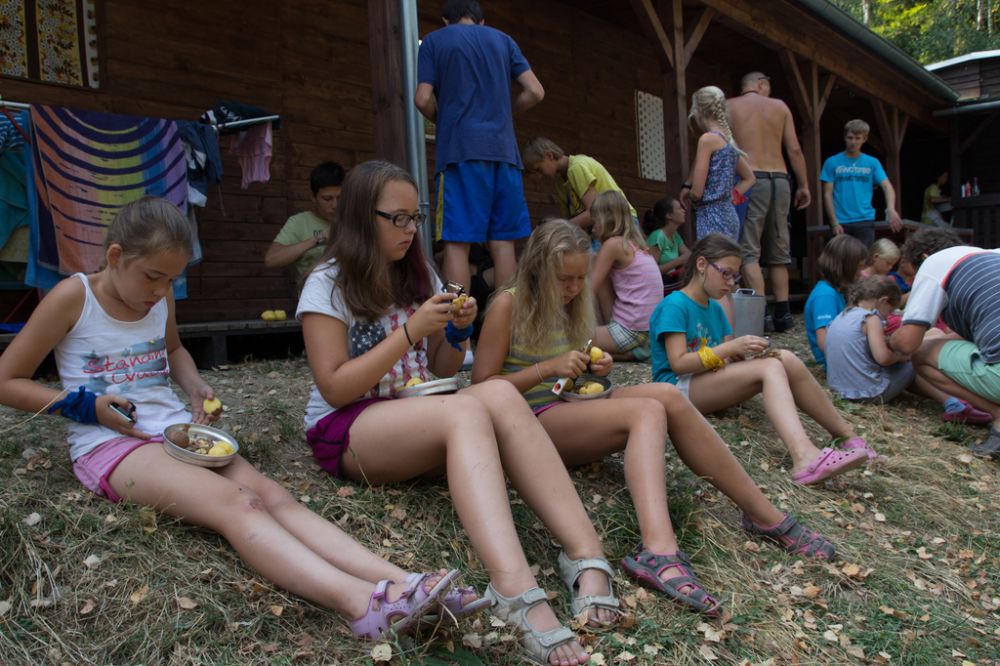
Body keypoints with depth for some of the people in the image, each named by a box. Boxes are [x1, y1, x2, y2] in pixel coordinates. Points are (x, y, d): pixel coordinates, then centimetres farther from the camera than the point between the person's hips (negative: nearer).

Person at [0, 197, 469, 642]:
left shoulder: (159, 298, 12)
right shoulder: (74, 297, -3)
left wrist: (196, 388, 11)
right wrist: (86, 405, -11)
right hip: (109, 444, -6)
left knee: (273, 497, -24)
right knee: (237, 504, -34)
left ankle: (400, 585, -43)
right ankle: (362, 603, -55)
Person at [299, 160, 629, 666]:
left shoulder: (418, 275, 15)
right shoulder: (329, 284, -3)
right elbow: (335, 388, -12)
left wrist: (456, 331, -5)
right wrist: (410, 331, -18)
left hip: (419, 419, 5)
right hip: (345, 430, -5)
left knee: (500, 393, -29)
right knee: (466, 412, -36)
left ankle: (586, 555, -42)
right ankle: (514, 588, -57)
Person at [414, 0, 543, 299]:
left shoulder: (434, 41, 10)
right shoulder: (503, 40, 19)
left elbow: (423, 99, 0)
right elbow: (535, 92, 10)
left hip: (459, 149, -3)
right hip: (503, 149, 3)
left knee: (457, 242, -6)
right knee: (502, 242, 4)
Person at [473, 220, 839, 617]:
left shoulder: (567, 305, 15)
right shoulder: (509, 305, -8)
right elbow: (481, 387, -11)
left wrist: (594, 369, -1)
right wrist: (547, 368, -19)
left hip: (569, 408, 7)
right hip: (531, 422, -6)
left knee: (666, 395, -20)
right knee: (647, 411, -28)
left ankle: (764, 515, -16)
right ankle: (659, 550, -47)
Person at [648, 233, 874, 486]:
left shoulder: (714, 308, 18)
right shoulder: (673, 306, -9)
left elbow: (727, 357, 12)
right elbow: (678, 363, -17)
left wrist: (744, 354, -11)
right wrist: (730, 347, -20)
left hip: (712, 382, 8)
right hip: (679, 388, -8)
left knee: (785, 359, -12)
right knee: (770, 368, -27)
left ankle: (847, 436, -8)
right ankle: (804, 457, -48)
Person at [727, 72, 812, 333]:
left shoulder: (729, 107, 7)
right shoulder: (780, 106, 13)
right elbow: (794, 149, 8)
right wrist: (804, 186, 14)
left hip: (750, 180, -3)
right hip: (780, 179, 4)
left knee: (748, 250, -6)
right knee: (779, 250, 11)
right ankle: (783, 314, 11)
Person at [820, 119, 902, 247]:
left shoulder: (872, 163, 7)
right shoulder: (832, 162, 3)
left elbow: (887, 186, -2)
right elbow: (828, 195, 1)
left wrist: (891, 209, -22)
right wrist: (834, 223, -7)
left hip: (865, 221, 1)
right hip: (841, 222, -1)